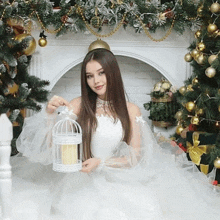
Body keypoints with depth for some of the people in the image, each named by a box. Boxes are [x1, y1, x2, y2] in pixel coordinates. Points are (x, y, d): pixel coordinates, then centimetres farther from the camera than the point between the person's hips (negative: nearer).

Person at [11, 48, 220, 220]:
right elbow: (52, 145, -5)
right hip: (81, 181, -2)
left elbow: (135, 157, 3)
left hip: (117, 180, 2)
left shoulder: (131, 110, 4)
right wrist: (49, 114, -21)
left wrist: (101, 162, -11)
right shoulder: (79, 106, 0)